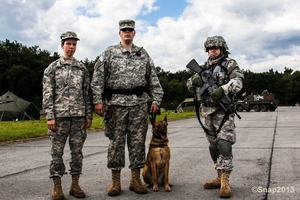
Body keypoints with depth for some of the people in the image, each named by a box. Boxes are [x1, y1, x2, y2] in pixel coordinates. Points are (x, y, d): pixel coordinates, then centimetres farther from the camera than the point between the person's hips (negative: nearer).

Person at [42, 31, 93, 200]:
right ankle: (57, 186, 12)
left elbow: (87, 93, 10)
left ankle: (75, 184, 16)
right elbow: (47, 93, -1)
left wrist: (89, 115, 4)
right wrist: (50, 116, -9)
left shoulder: (82, 68, 11)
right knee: (57, 151, 2)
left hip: (79, 116, 2)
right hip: (59, 115, -2)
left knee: (77, 151, 6)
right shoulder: (52, 67, 4)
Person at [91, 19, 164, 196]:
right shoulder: (109, 53, 6)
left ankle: (136, 179, 14)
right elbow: (98, 78, 1)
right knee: (116, 141, 2)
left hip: (139, 103, 2)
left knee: (138, 141, 4)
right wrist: (98, 100, -8)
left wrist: (156, 100, 2)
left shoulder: (143, 54, 13)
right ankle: (115, 180, 12)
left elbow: (153, 79, 11)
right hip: (116, 103, -2)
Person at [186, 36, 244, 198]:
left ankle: (225, 182, -11)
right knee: (214, 145, 10)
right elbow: (190, 86, 16)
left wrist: (223, 89, -31)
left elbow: (238, 81, -14)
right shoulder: (204, 67, 17)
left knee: (224, 144, -14)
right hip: (207, 111, 6)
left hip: (223, 110, -6)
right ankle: (220, 178, 20)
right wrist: (194, 79, -7)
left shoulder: (229, 64, 1)